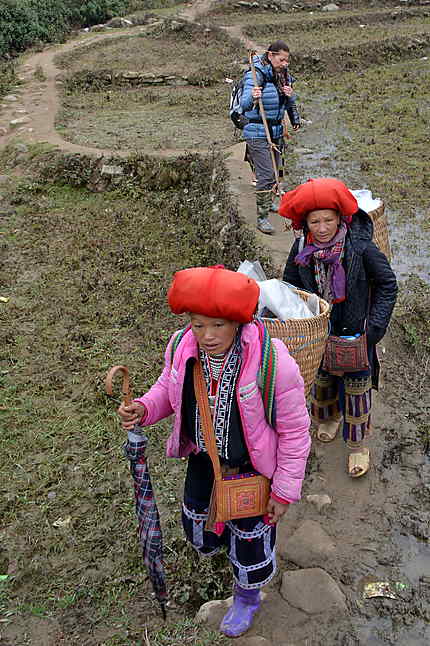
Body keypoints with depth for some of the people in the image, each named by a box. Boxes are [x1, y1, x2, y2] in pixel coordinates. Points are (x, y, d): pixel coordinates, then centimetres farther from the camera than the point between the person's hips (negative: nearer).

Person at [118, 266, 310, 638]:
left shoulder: (272, 362, -34)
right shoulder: (182, 347, -20)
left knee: (250, 539, 17)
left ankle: (247, 599, 51)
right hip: (202, 459, 5)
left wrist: (285, 491, -12)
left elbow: (294, 431, -20)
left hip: (252, 469, -4)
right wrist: (143, 409, -19)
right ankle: (215, 541, 68)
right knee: (197, 523, 28)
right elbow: (168, 388, 3)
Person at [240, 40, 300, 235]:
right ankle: (262, 217, -5)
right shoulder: (256, 74, -15)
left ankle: (268, 203, 37)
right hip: (258, 133, -8)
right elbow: (244, 104, -27)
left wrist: (290, 95, -5)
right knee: (266, 175, -12)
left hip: (276, 130, 8)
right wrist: (252, 97, -49)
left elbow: (290, 104, 17)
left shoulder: (282, 75, 8)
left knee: (275, 171, 16)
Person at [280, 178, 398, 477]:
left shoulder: (360, 246, -22)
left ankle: (358, 444, 30)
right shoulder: (302, 247, -12)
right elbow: (290, 284, 4)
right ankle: (329, 417, 53)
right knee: (322, 378, 23)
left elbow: (387, 284, -11)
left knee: (357, 386, 11)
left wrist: (377, 324, -16)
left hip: (356, 331, -3)